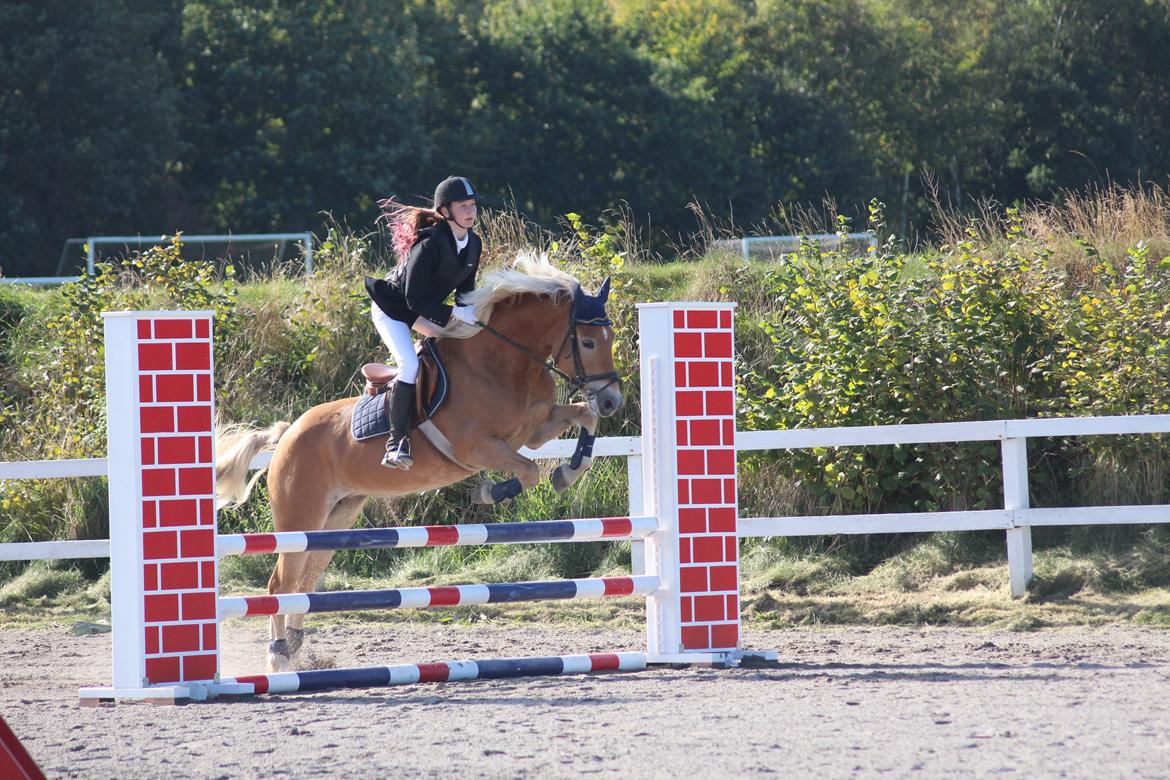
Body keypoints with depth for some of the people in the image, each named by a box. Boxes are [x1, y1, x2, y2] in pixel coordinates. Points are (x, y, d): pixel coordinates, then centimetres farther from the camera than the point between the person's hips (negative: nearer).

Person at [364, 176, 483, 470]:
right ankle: (397, 442, -23)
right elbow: (414, 299, -30)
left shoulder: (474, 244, -5)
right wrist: (454, 313, -35)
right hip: (391, 308, -9)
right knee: (410, 366, -27)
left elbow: (465, 289, 7)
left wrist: (472, 313, -11)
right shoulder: (430, 245, -31)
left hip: (424, 309, 9)